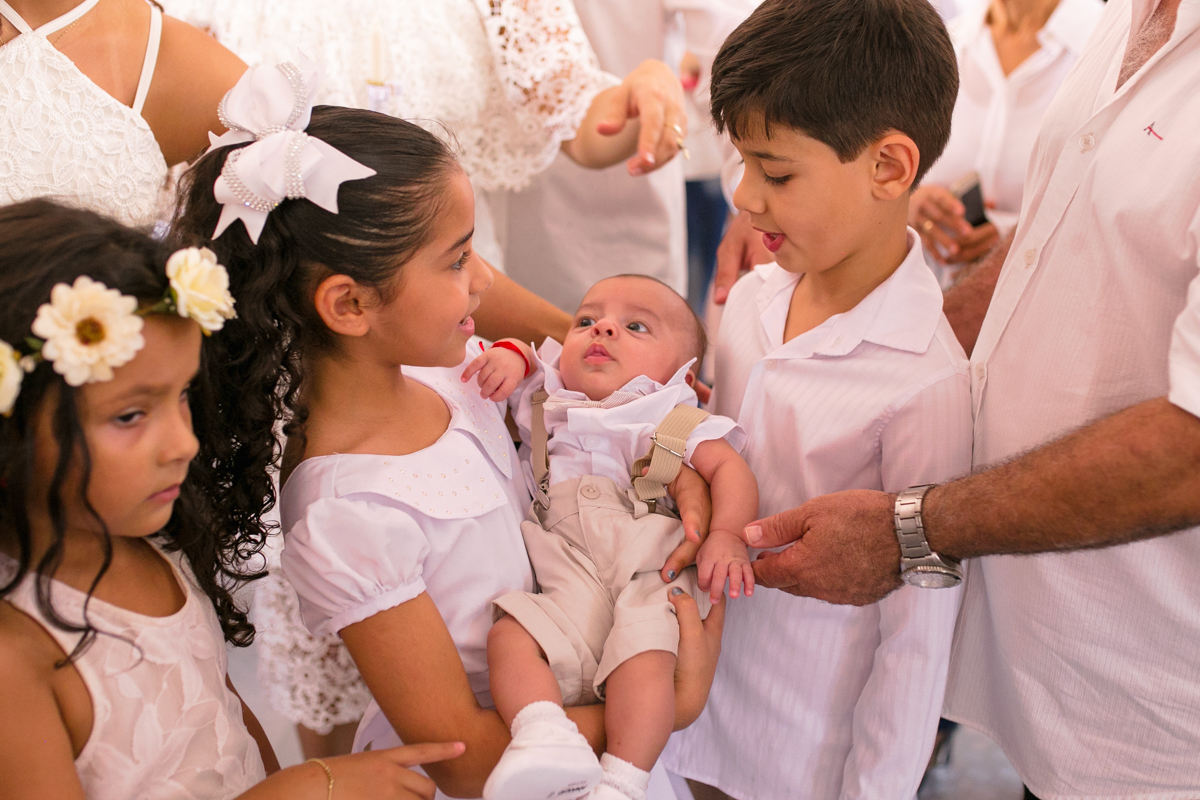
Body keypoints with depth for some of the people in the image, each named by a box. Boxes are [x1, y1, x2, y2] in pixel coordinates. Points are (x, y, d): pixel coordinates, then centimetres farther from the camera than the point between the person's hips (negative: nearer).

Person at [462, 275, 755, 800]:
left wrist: (727, 535, -13)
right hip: (568, 585, 3)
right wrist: (511, 353, 11)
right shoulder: (545, 402, 28)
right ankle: (543, 733, -41)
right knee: (509, 635, -26)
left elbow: (729, 467, 6)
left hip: (646, 576, -3)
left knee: (645, 647, -32)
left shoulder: (678, 422, 17)